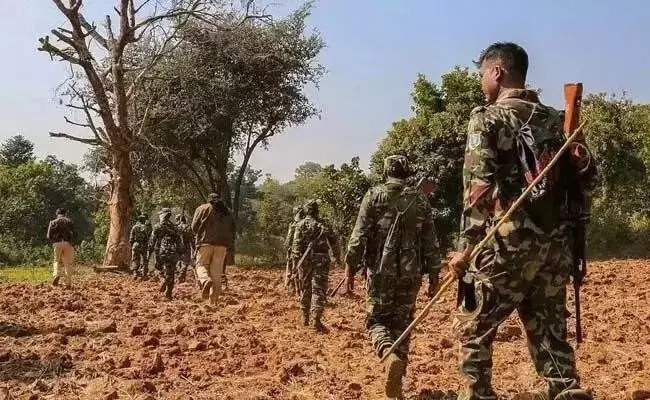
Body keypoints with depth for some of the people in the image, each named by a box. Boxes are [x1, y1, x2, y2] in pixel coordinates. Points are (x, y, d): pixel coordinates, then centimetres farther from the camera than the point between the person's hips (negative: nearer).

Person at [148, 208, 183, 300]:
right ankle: (168, 293, -4)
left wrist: (149, 252, 6)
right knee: (170, 274, 2)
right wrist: (180, 251, 16)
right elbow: (178, 241, 9)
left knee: (168, 272, 17)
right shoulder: (174, 227, 8)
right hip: (171, 253, 0)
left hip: (160, 253, 0)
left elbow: (152, 241, 0)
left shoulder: (157, 227, 1)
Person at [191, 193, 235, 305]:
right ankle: (214, 299, 3)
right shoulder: (228, 212, 19)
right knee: (217, 271, 6)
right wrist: (229, 244, 20)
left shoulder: (203, 208, 7)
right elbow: (232, 229, 15)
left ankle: (205, 281, -28)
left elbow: (194, 226, 2)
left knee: (201, 265, 5)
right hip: (222, 244, 3)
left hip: (206, 242, -3)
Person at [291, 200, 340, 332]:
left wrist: (296, 260, -10)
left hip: (305, 260, 0)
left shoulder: (300, 225, 2)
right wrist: (336, 257, 23)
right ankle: (316, 320, -17)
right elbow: (333, 242, 10)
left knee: (305, 289, 15)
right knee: (319, 290, -4)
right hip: (321, 260, 0)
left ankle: (305, 318, 25)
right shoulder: (323, 224, 7)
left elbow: (296, 243, -8)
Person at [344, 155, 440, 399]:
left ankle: (391, 355, -20)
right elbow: (431, 242, 7)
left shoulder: (375, 195, -1)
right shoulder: (420, 199, 7)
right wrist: (433, 275, 12)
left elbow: (359, 235, -7)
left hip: (381, 270, -3)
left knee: (376, 319, 8)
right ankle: (396, 379, 12)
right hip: (411, 273, 3)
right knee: (402, 323, 12)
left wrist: (351, 268, -1)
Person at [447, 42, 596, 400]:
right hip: (556, 245, 6)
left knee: (473, 328, 10)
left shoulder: (488, 118, -5)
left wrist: (466, 248, -11)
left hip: (507, 244, -6)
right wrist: (566, 233, 18)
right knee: (550, 329, 13)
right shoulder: (556, 119, 14)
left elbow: (479, 188, -15)